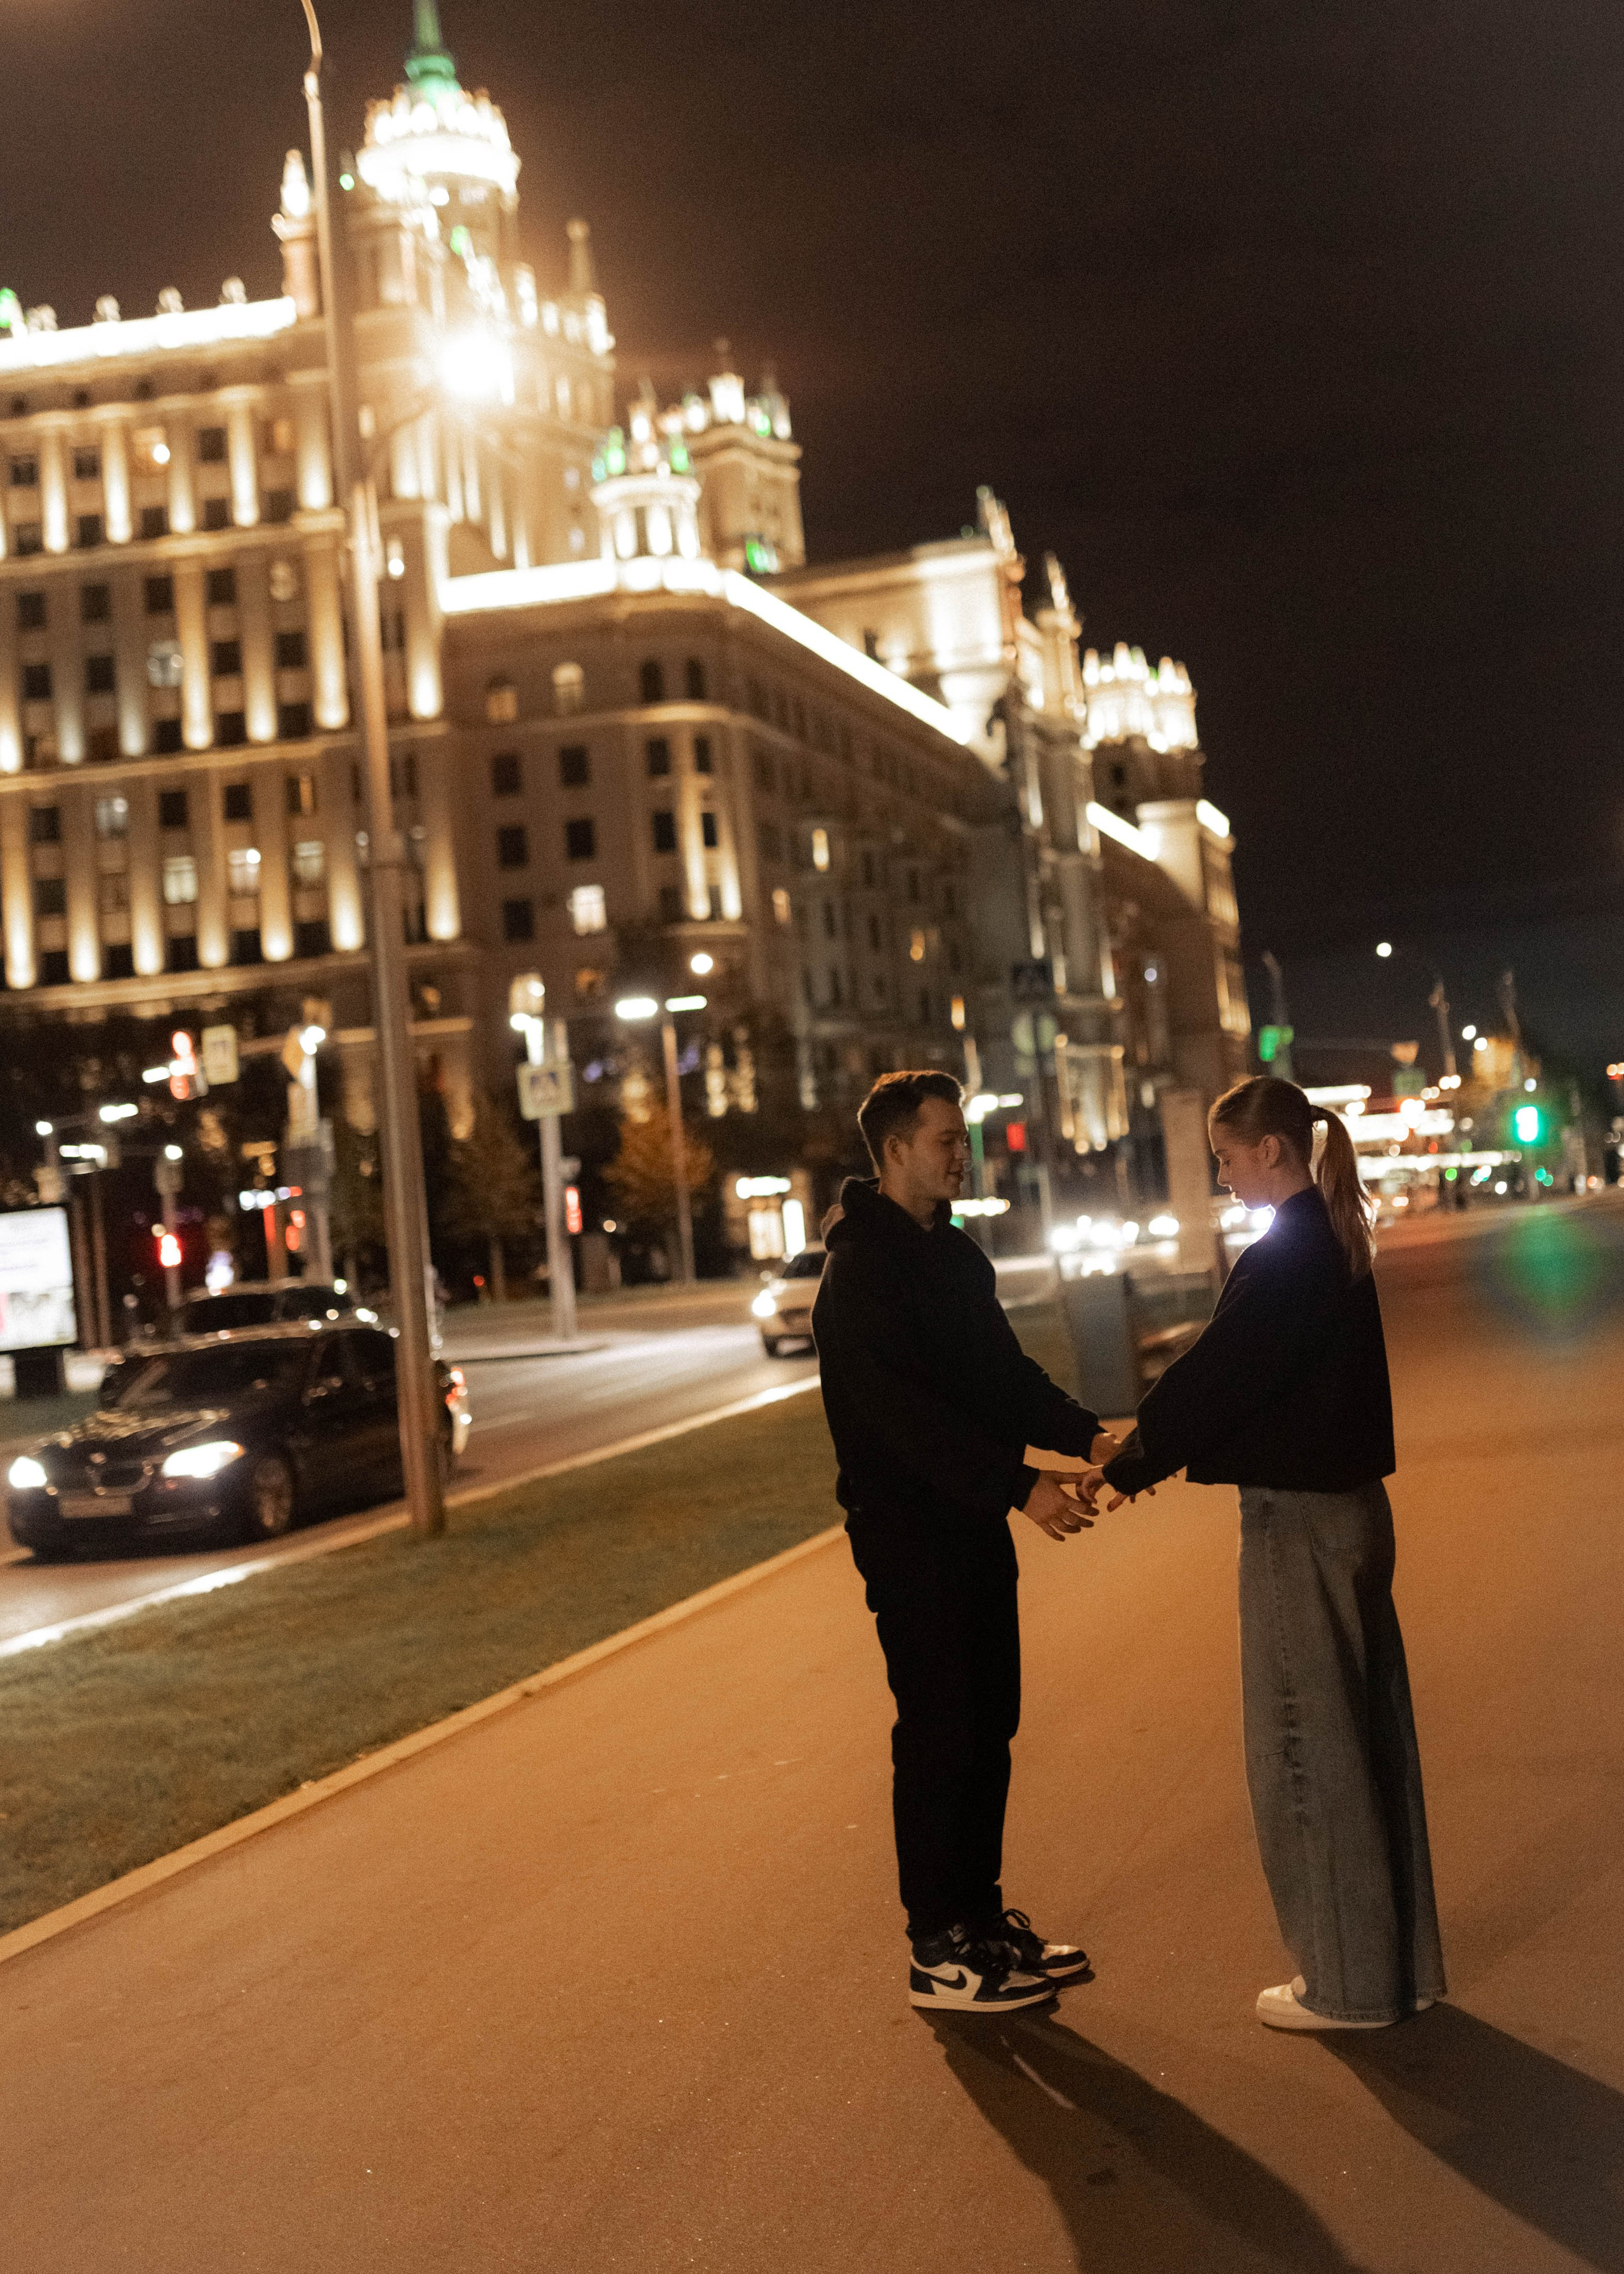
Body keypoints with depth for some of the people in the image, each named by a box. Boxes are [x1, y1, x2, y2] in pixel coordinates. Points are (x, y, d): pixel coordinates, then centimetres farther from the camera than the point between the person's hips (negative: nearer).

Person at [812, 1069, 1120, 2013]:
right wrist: (1021, 1484, -30)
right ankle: (939, 1951, 8)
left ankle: (982, 1916, 26)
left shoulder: (955, 1253, 13)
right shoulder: (862, 1271, -16)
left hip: (976, 1527, 9)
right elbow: (908, 1413, -25)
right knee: (938, 1735, -2)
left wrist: (1084, 1434, -3)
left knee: (988, 1727, 14)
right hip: (909, 1535, -9)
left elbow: (1005, 1371, 14)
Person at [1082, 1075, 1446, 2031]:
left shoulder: (1284, 1256, -18)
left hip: (1298, 1521, -9)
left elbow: (1217, 1377, -18)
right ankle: (1400, 1959, 27)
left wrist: (1129, 1467, -7)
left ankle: (1348, 1981, 11)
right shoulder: (1335, 1242, 11)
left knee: (1306, 1745, 1)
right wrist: (1149, 1445, 14)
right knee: (1367, 1733, 16)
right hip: (1351, 1505, 9)